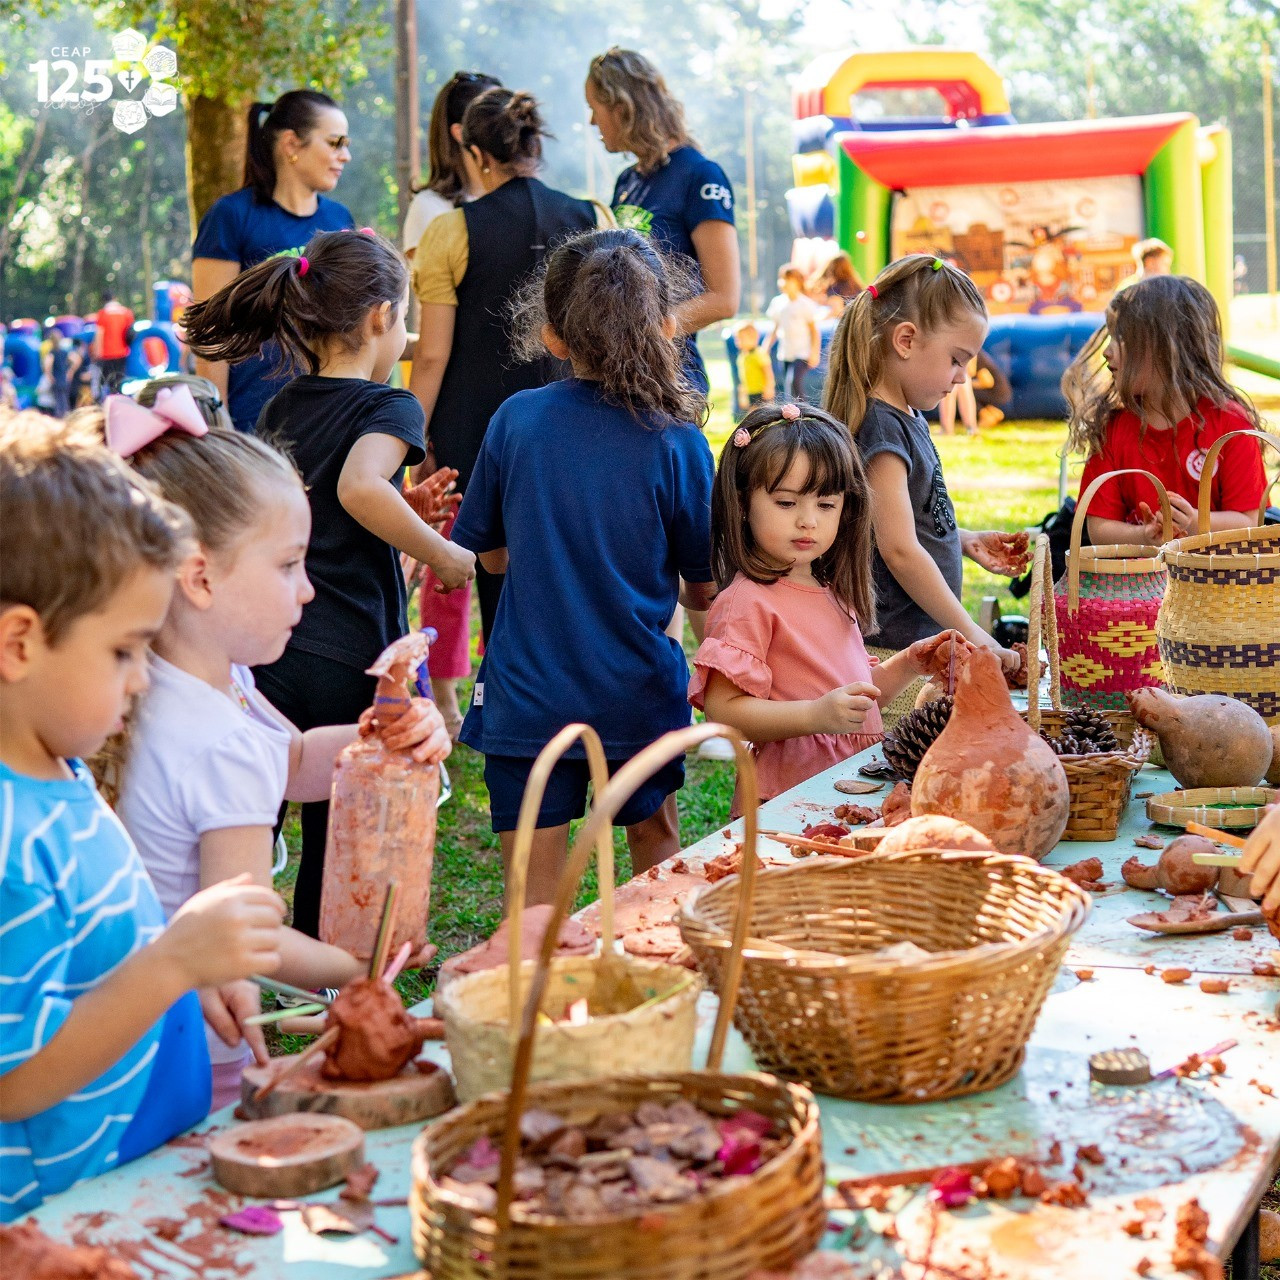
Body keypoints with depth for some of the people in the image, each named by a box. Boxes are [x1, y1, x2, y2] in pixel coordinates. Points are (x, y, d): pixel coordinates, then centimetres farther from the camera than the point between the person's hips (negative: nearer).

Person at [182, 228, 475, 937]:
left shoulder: (280, 407, 13)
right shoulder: (388, 407, -7)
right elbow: (360, 486, -28)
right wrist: (443, 555, -16)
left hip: (262, 647, 5)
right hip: (348, 657, -5)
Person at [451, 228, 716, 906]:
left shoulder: (516, 419, -6)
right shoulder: (677, 443, -10)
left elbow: (490, 553, 7)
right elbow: (703, 589, -1)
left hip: (526, 694, 0)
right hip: (638, 693, 1)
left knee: (535, 896, 5)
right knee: (654, 839, 25)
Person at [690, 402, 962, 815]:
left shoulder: (833, 594, 15)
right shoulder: (747, 602, -11)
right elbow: (721, 708, -18)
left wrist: (909, 664, 11)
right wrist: (815, 715, -26)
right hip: (787, 798, -7)